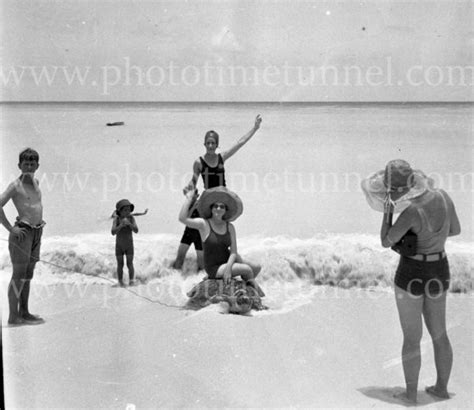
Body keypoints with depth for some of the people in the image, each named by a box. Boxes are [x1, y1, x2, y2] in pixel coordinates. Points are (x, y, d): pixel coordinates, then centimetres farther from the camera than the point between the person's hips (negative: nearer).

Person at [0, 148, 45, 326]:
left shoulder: (36, 182, 13)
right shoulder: (15, 185, -9)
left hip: (37, 232, 8)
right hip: (22, 232, -8)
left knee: (28, 274, 12)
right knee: (19, 274, -6)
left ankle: (24, 312, 20)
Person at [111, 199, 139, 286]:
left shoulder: (131, 218, -15)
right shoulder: (116, 219, -17)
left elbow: (136, 230, -23)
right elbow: (113, 232, -27)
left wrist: (129, 224, -40)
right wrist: (121, 225, -42)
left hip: (129, 245, 0)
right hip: (119, 246, 0)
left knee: (130, 264, -7)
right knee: (120, 265, 4)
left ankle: (131, 281, -4)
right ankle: (121, 282, 13)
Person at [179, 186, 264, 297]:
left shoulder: (230, 227, -1)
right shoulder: (203, 224, -12)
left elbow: (233, 252, -6)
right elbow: (182, 218, -27)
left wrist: (228, 268, -23)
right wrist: (189, 198, -23)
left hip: (228, 262, 6)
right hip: (214, 268, -6)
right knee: (247, 269, -20)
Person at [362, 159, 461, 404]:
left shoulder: (410, 212, -28)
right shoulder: (442, 196, -8)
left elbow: (386, 242, -14)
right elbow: (455, 229, 8)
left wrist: (387, 210, -4)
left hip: (411, 276, -6)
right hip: (438, 273, 6)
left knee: (411, 338, 7)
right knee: (439, 333, 20)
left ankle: (411, 393, 18)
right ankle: (442, 388, 30)